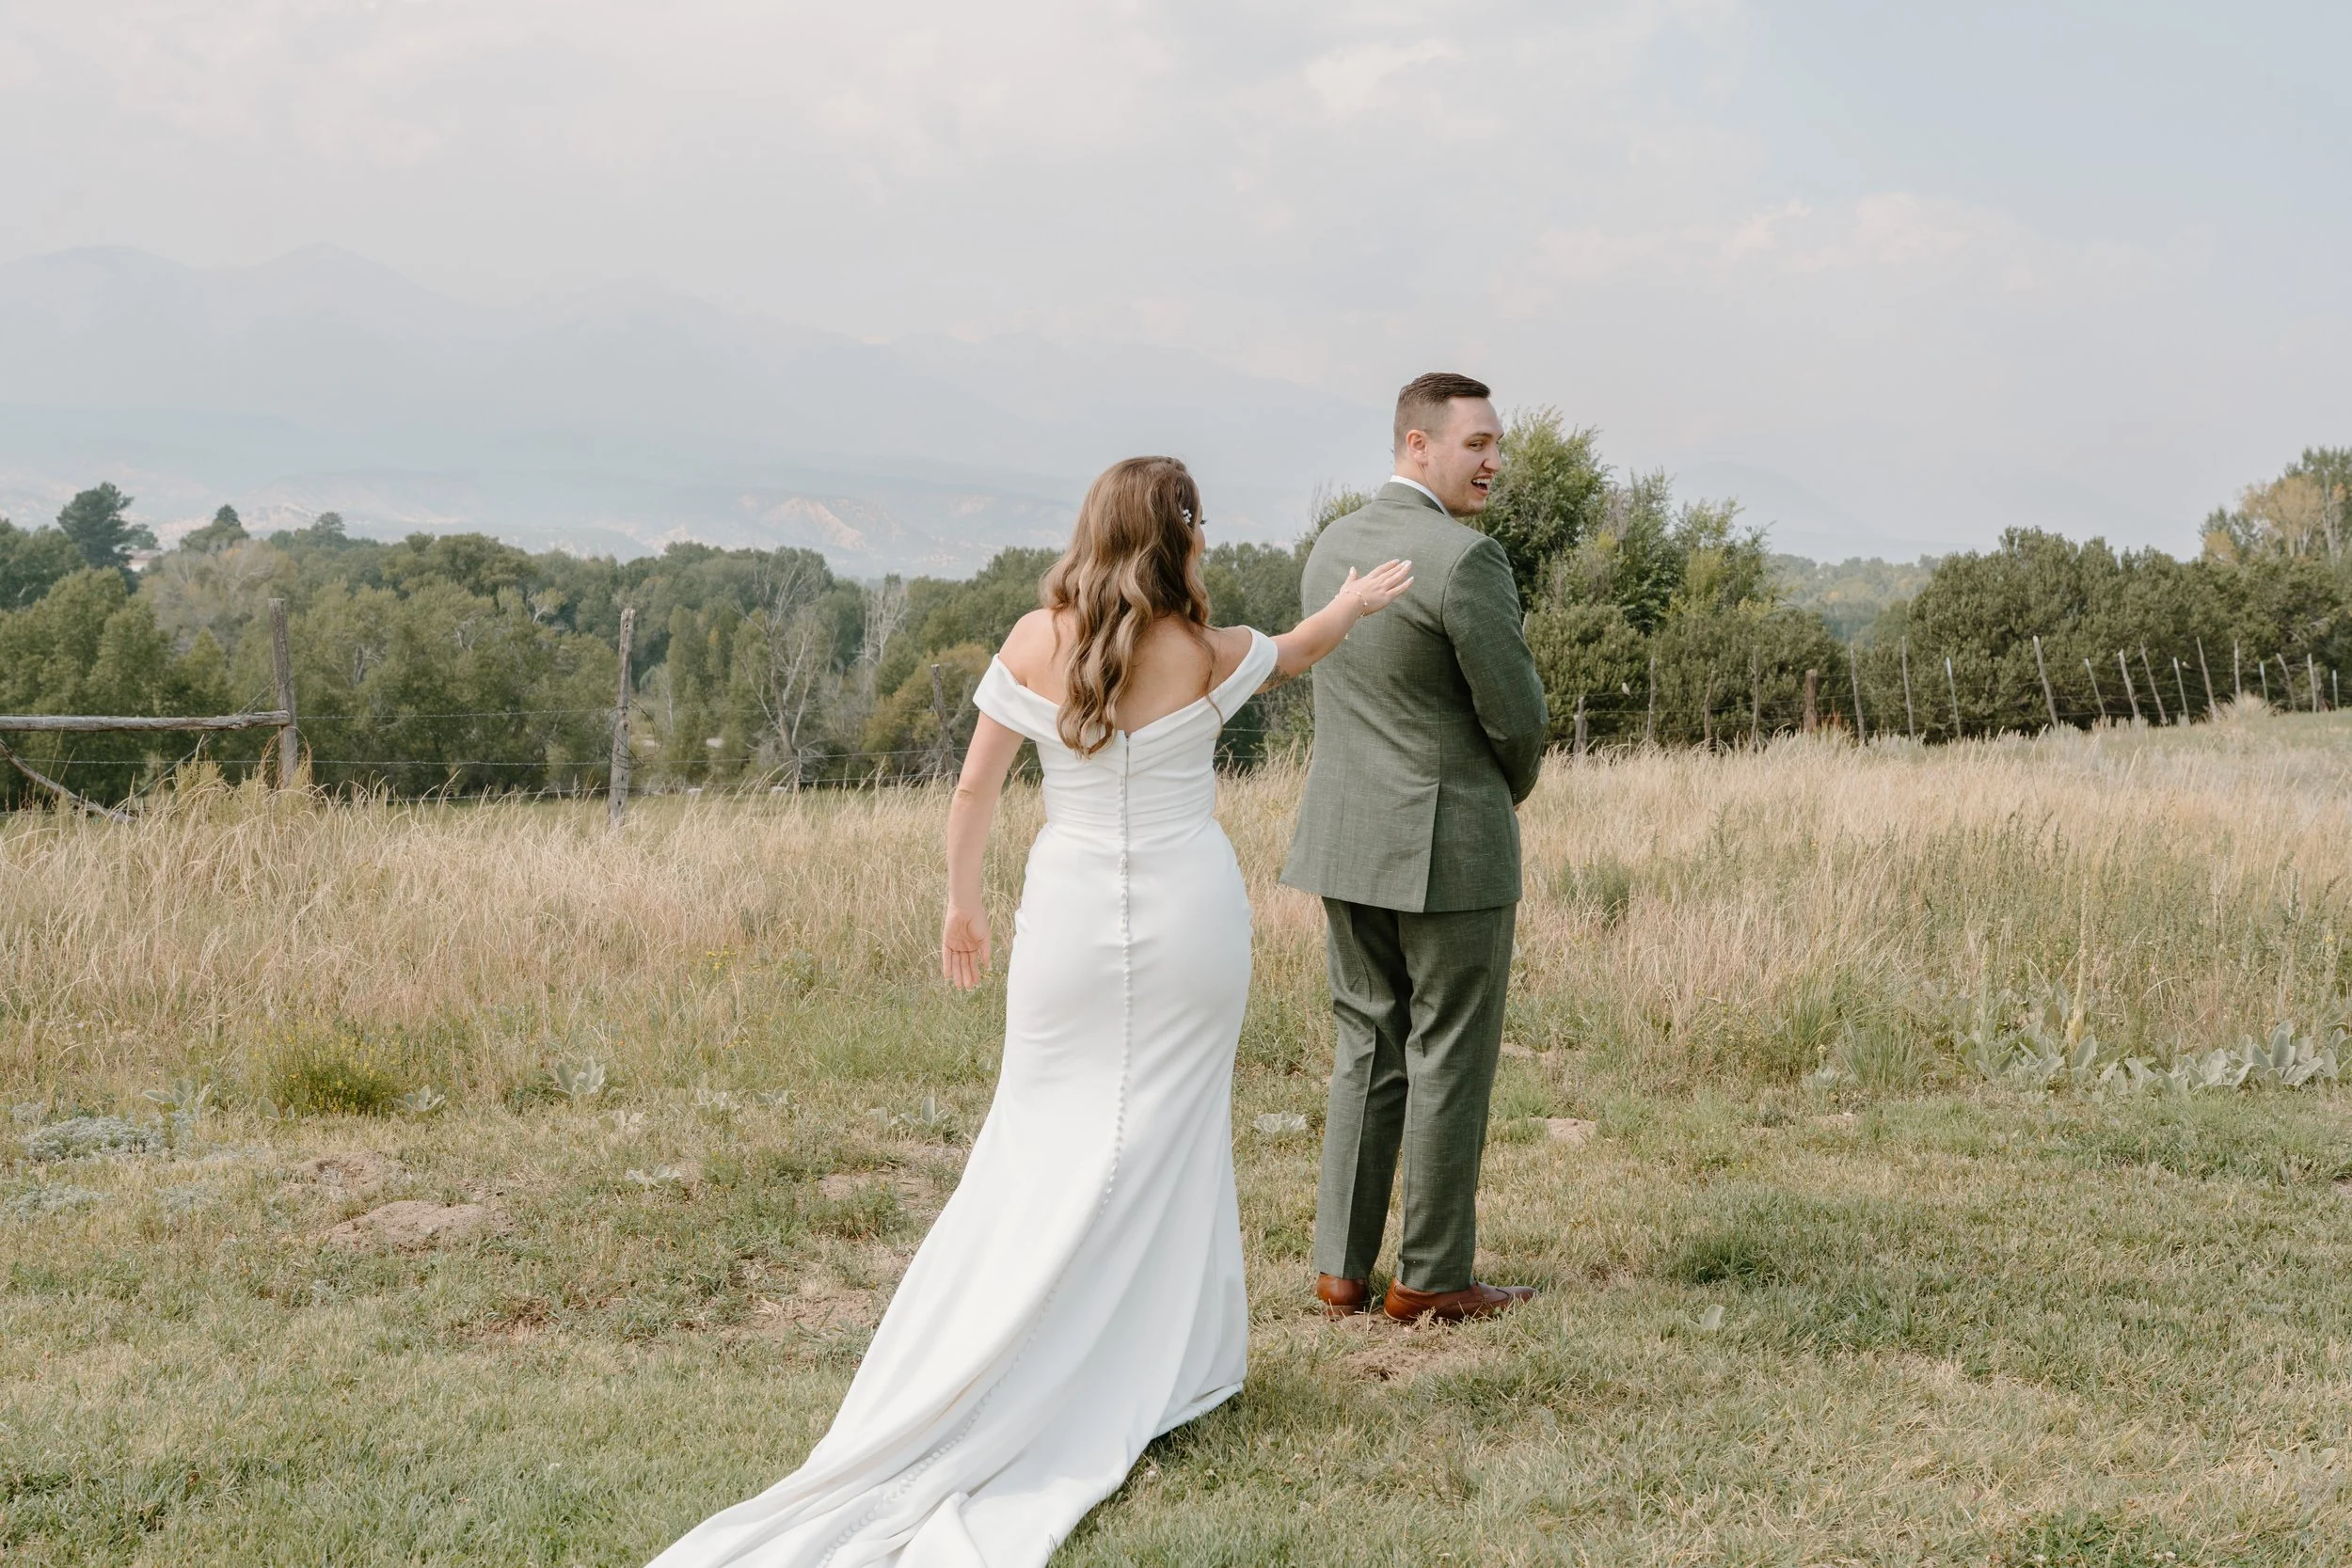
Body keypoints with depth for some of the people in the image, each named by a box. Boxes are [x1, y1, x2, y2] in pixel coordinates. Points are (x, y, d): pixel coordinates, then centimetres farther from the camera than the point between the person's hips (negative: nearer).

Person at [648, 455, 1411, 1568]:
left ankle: (972, 1380, 7)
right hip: (1190, 922, -1)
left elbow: (975, 787, 0)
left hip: (1071, 920, 1)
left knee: (1038, 1141, 8)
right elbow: (1296, 655, 16)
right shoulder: (1209, 655, -7)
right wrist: (1356, 603, 36)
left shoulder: (1035, 640, -5)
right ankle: (1152, 1362, 15)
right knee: (1165, 1138, 8)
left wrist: (961, 902, 13)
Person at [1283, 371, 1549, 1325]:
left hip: (1347, 842, 7)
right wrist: (1513, 787, 9)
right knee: (1449, 1059, 4)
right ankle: (1431, 1278, 11)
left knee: (1368, 1049, 14)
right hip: (1450, 848, -7)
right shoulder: (1466, 559, -17)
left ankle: (1342, 1267, 16)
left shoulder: (1331, 547, 7)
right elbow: (1518, 716, -14)